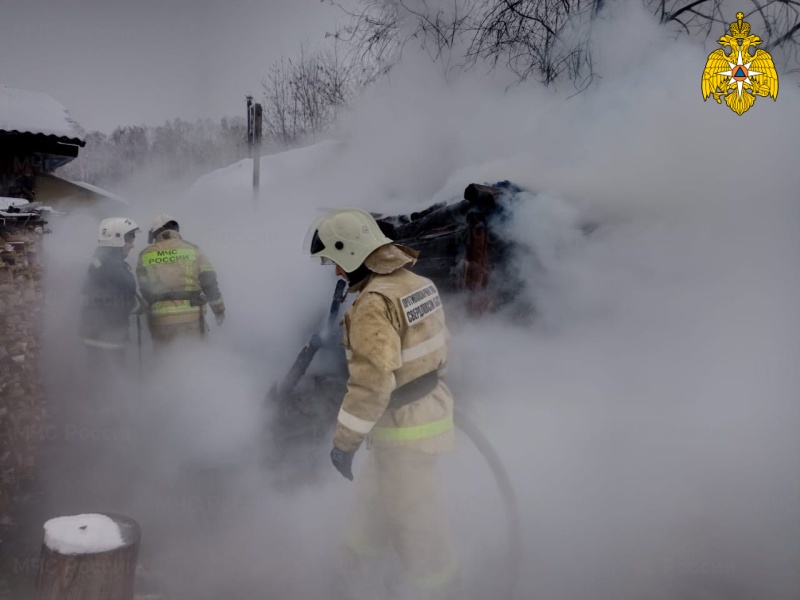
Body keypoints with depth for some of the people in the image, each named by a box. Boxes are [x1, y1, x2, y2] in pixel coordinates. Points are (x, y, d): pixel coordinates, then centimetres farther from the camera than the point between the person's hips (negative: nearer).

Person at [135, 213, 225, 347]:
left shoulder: (145, 256, 8)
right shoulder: (192, 250, 4)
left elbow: (144, 290, 7)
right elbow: (209, 282, 1)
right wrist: (219, 310, 10)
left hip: (160, 320, 2)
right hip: (191, 317, -1)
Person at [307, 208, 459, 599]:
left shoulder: (375, 302, -26)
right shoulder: (418, 283, 3)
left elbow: (371, 382, -29)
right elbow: (433, 343, 15)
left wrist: (344, 441, -21)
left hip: (405, 426, -10)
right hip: (429, 406, 10)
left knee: (413, 517, 7)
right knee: (375, 494, 26)